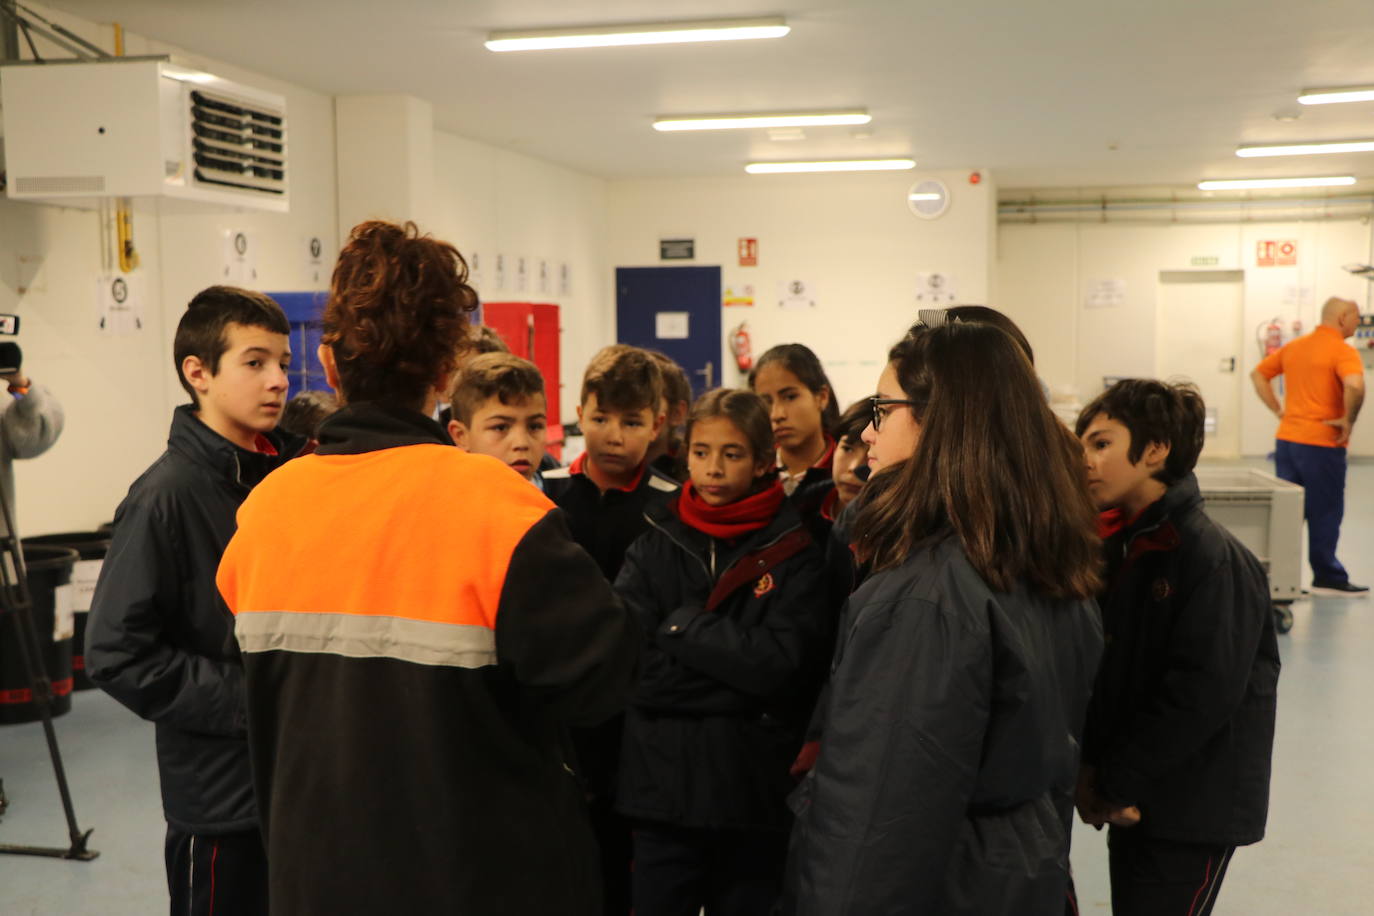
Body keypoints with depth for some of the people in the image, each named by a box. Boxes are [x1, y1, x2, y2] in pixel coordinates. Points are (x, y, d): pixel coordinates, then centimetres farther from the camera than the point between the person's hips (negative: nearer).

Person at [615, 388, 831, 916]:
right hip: (662, 787, 1)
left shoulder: (794, 551, -3)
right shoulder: (656, 544, 4)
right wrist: (733, 661, -15)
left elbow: (780, 666, -14)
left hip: (754, 791, -1)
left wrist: (681, 625, -10)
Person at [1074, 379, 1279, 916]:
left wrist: (1114, 783, -16)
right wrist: (1092, 769, -7)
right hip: (1134, 805, 7)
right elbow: (1097, 670, 6)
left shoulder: (1214, 558, -18)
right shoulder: (1114, 546, 5)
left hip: (1194, 813, -7)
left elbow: (1202, 694, -23)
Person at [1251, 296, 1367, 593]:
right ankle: (1327, 577, 13)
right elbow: (1355, 386, -30)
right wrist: (1349, 421, -16)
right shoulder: (1342, 351, -12)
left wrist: (1278, 410, 12)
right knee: (1326, 513, 5)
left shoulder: (1293, 346, 11)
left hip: (1287, 438, 7)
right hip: (1321, 444, -7)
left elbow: (1258, 374, 17)